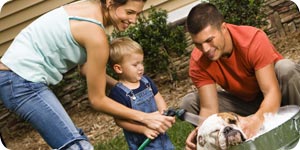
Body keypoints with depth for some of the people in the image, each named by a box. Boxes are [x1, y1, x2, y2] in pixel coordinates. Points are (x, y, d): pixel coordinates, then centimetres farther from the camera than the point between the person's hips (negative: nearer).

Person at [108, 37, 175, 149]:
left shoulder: (146, 81, 1)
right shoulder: (118, 93, -20)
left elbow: (158, 98, 10)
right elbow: (120, 120, -20)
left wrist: (164, 112, -11)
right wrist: (144, 129, -24)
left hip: (159, 133, 7)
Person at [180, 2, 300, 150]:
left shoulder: (253, 40, -31)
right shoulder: (198, 63, -21)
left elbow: (272, 92, -37)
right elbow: (209, 108, -22)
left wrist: (257, 119, -57)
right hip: (245, 103, 4)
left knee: (286, 68, -35)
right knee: (189, 102, -13)